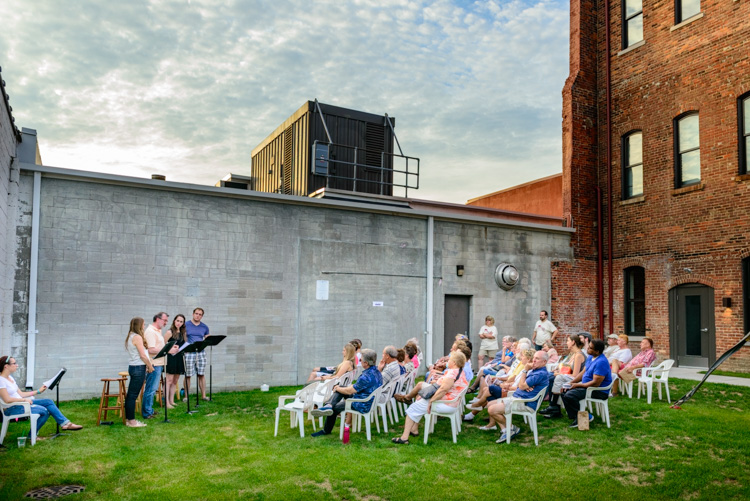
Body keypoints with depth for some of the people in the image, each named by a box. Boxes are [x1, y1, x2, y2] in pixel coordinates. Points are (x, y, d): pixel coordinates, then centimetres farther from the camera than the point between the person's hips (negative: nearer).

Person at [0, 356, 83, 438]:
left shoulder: (10, 377, 13)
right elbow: (7, 400, -23)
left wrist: (38, 391, 12)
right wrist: (25, 400, -16)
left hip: (20, 403, 10)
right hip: (12, 408, -10)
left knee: (48, 402, -2)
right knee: (44, 411, -20)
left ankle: (65, 423, -2)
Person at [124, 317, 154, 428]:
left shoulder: (131, 337, 14)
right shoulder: (137, 337, -15)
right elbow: (143, 355, -17)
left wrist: (147, 365, 12)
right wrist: (150, 366, -5)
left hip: (133, 367, 10)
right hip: (139, 368, -10)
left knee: (130, 395, 13)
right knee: (133, 395, -5)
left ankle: (128, 419, 20)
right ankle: (132, 421, 0)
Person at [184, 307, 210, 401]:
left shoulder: (204, 327, 12)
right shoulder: (186, 325, 3)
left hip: (201, 352, 3)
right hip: (189, 352, -3)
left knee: (201, 374, 4)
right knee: (188, 375, -2)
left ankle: (203, 395, 10)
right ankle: (186, 396, 8)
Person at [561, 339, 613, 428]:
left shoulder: (601, 362, -24)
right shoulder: (590, 357, 8)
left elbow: (596, 383, -27)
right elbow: (583, 373, 16)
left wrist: (578, 385, -17)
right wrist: (571, 383, 4)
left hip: (599, 392, -11)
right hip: (586, 385, 11)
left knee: (569, 396, -25)